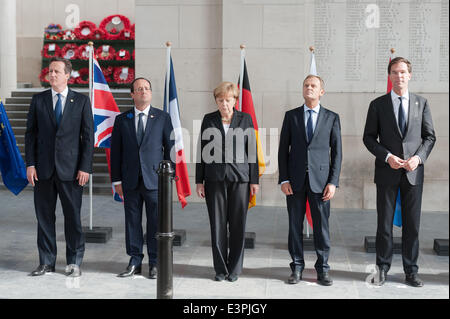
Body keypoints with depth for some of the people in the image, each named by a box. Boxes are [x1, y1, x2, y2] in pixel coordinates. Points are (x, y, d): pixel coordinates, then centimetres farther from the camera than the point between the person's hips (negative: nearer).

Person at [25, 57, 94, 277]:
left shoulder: (81, 101, 3)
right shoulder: (38, 100, 8)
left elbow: (88, 136, 1)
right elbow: (30, 133, 8)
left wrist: (85, 167, -6)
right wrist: (30, 164, -2)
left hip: (70, 169, -2)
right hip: (43, 168, 2)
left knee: (73, 217, 3)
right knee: (44, 216, 6)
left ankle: (74, 263, 15)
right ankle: (46, 262, 17)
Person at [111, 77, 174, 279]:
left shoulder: (162, 118, 5)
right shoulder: (122, 120, 8)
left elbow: (170, 148, 5)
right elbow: (116, 151, 9)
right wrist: (117, 180, 4)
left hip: (155, 180, -2)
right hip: (131, 182, 2)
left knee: (155, 223, 2)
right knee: (132, 222, 7)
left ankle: (155, 263, 13)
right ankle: (135, 262, 16)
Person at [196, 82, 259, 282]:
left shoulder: (245, 119, 4)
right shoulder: (208, 120, 6)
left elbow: (252, 150, 5)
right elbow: (202, 151, 7)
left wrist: (254, 180, 1)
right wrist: (199, 181, 3)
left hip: (239, 177, 0)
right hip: (215, 178, 1)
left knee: (238, 225, 3)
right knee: (217, 224, 3)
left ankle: (234, 269, 14)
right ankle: (220, 269, 13)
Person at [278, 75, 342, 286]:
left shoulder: (332, 118, 7)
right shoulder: (291, 116, 8)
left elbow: (336, 151, 5)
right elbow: (283, 149, 6)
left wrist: (333, 182, -4)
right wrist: (283, 179, -3)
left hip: (320, 180, -1)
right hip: (295, 180, 1)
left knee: (322, 226, 2)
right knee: (295, 225, 5)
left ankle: (322, 270, 12)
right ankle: (297, 268, 15)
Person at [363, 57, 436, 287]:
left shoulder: (421, 103, 8)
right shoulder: (378, 104, 3)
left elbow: (429, 136, 8)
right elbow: (369, 137, 2)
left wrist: (418, 157, -9)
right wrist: (387, 156, -12)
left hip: (413, 172, 1)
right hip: (387, 172, -1)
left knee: (412, 224, 5)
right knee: (384, 223, 4)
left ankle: (411, 271, 14)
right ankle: (382, 269, 15)